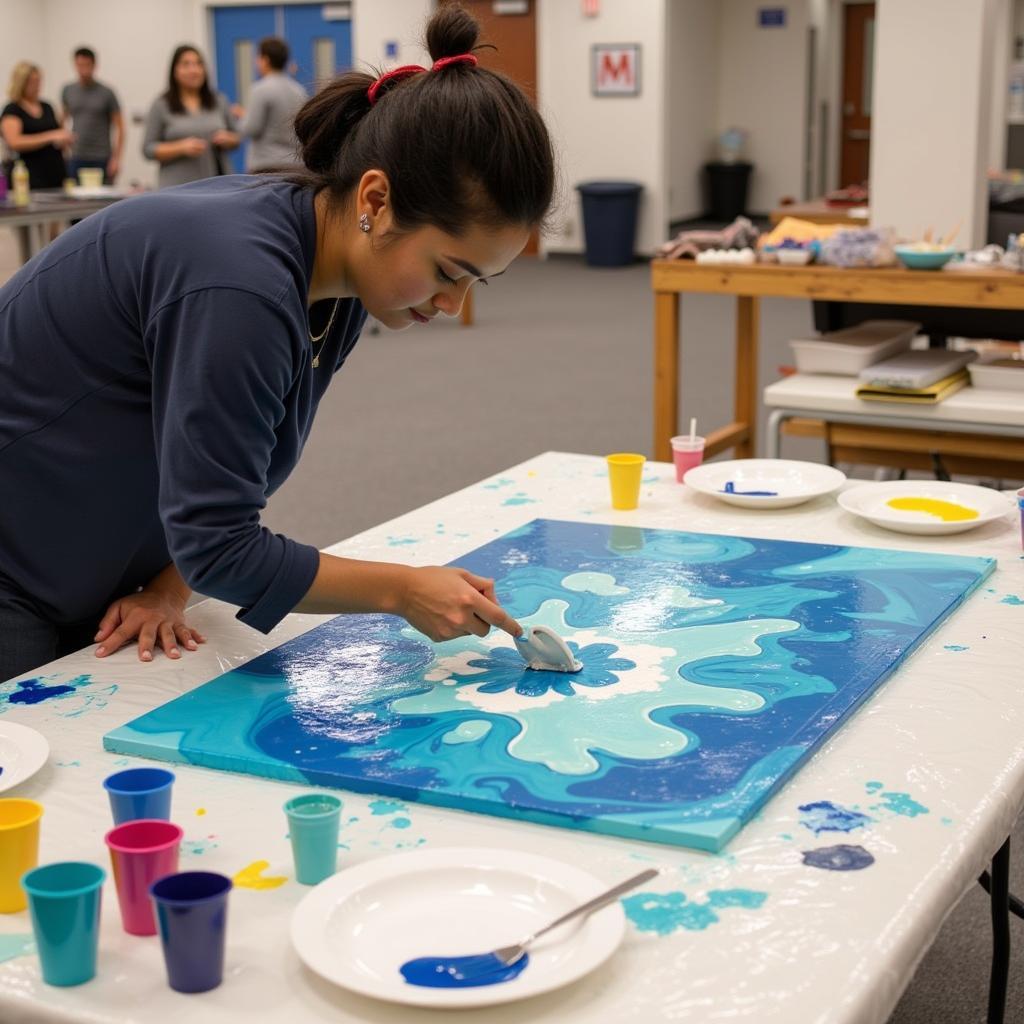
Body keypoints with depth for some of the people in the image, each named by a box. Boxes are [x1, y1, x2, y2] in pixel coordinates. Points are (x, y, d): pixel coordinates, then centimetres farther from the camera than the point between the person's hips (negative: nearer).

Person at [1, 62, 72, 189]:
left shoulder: (47, 107, 16)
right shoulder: (11, 111, -2)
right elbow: (14, 142, -17)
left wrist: (64, 140, 4)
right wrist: (51, 137, -20)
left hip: (57, 174, 6)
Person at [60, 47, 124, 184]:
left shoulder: (106, 93, -2)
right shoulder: (68, 91, 7)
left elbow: (119, 127, -2)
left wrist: (116, 158, -9)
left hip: (101, 160, -2)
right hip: (76, 159, 3)